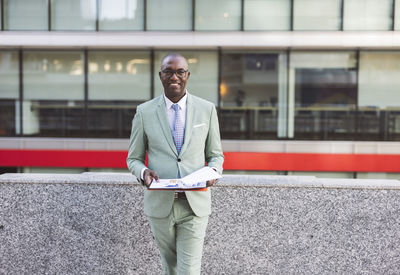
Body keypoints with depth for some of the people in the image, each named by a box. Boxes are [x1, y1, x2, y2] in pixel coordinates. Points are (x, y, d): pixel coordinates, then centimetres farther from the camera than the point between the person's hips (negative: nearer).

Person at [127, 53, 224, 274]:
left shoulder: (206, 109, 1)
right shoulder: (144, 112, 0)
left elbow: (215, 154, 9)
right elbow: (133, 159, 6)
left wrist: (213, 171, -13)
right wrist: (143, 172, -17)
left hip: (195, 205, -1)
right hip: (160, 204, 1)